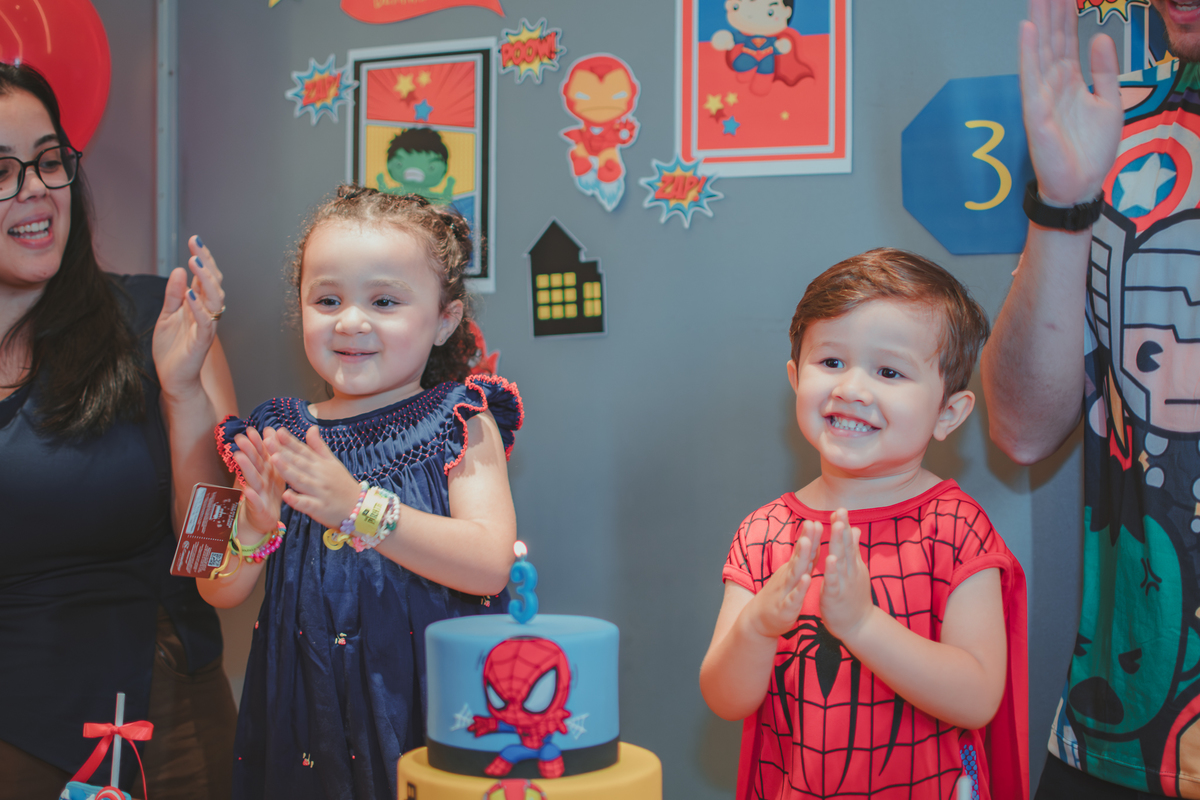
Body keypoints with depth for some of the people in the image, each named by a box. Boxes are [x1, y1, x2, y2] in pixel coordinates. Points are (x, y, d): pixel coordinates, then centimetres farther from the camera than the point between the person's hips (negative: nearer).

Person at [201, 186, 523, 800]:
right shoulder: (278, 435, 3)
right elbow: (219, 593, 3)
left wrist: (359, 507, -27)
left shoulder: (461, 423, -5)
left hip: (430, 706, -2)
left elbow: (491, 564, -19)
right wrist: (254, 525, -18)